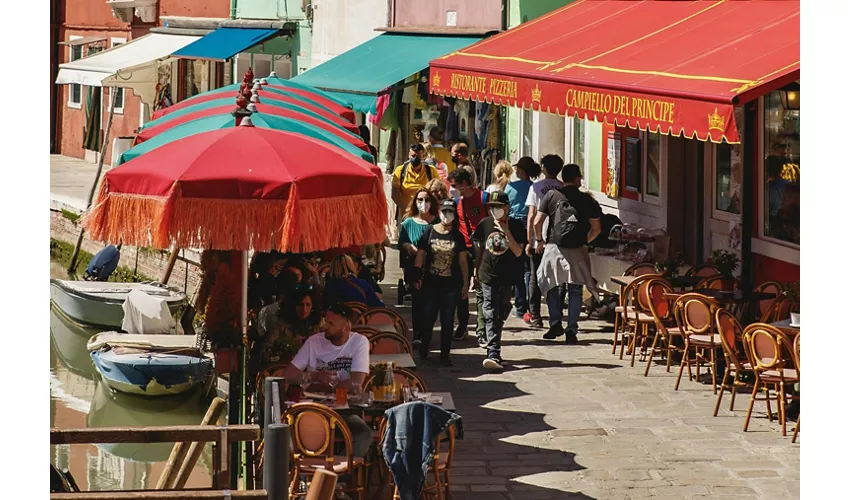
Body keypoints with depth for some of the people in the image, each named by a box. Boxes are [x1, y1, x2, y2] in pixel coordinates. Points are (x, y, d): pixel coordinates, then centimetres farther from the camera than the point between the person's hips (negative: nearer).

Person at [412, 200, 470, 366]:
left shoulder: (457, 236, 4)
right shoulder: (429, 231, 0)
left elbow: (463, 261, 6)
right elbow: (420, 255, 0)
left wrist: (465, 283, 3)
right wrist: (417, 277, -6)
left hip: (451, 284, 1)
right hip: (431, 283, -1)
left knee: (448, 320, 4)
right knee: (428, 317, 5)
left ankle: (445, 355, 10)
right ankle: (423, 350, 22)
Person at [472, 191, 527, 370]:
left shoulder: (516, 226, -5)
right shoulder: (485, 224, 2)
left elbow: (518, 252, -13)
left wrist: (506, 231, -20)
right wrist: (477, 270, 19)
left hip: (507, 277, 0)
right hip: (488, 276, 0)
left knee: (500, 314, 13)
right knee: (490, 315, -9)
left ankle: (491, 340, 37)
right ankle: (494, 354, -16)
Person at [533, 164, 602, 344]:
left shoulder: (551, 195, 0)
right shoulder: (586, 199, 1)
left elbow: (537, 223, -4)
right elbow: (596, 228, 4)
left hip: (554, 248, 0)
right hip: (577, 251, 0)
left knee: (552, 287, 16)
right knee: (575, 291, 7)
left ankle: (555, 323, 5)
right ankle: (572, 330, 2)